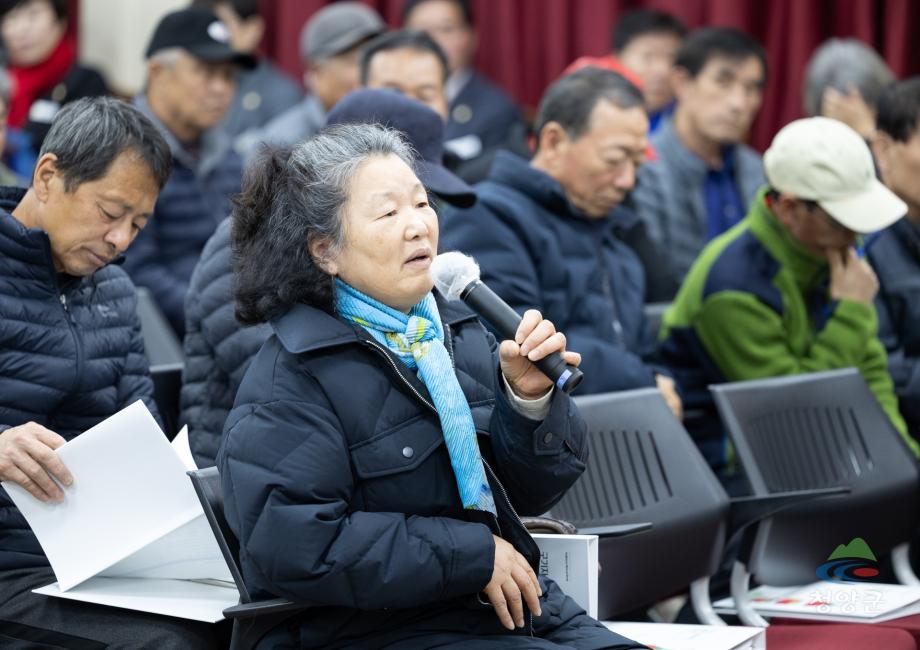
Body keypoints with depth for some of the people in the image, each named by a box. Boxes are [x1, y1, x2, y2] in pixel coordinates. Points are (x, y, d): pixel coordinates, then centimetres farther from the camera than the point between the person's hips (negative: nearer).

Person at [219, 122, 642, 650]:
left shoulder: (459, 330, 10)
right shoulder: (290, 376, -9)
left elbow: (527, 493, 10)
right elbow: (295, 545, -20)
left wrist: (530, 398, -10)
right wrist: (473, 555, -16)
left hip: (515, 605, 7)